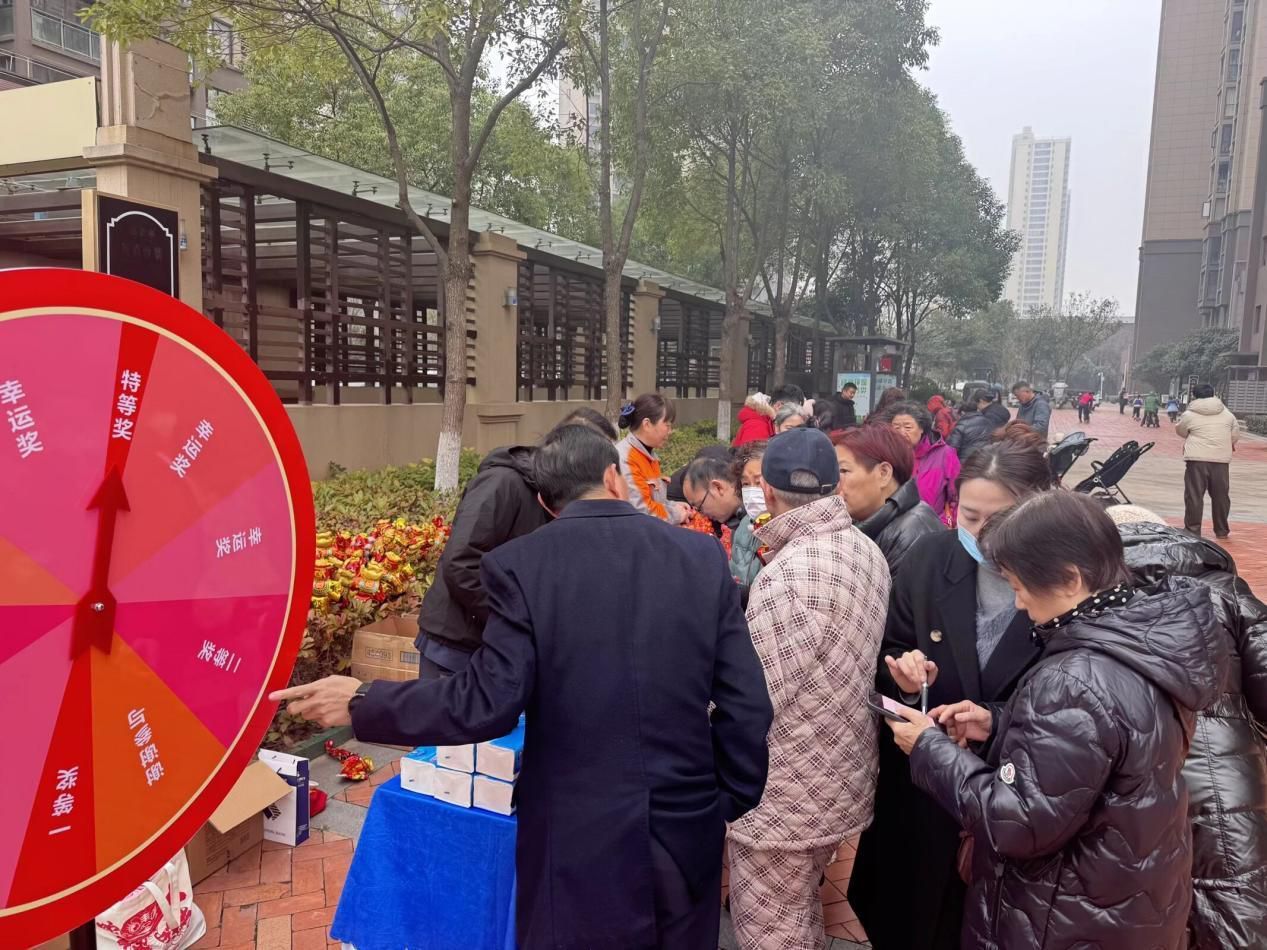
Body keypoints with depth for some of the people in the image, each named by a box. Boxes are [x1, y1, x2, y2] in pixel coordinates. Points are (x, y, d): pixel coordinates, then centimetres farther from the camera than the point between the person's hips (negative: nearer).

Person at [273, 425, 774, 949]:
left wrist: (363, 704, -2)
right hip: (688, 832, 3)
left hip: (578, 840, -2)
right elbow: (747, 707, -4)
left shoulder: (520, 565, -11)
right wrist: (730, 806, 10)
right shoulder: (704, 556, -4)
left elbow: (488, 704, -15)